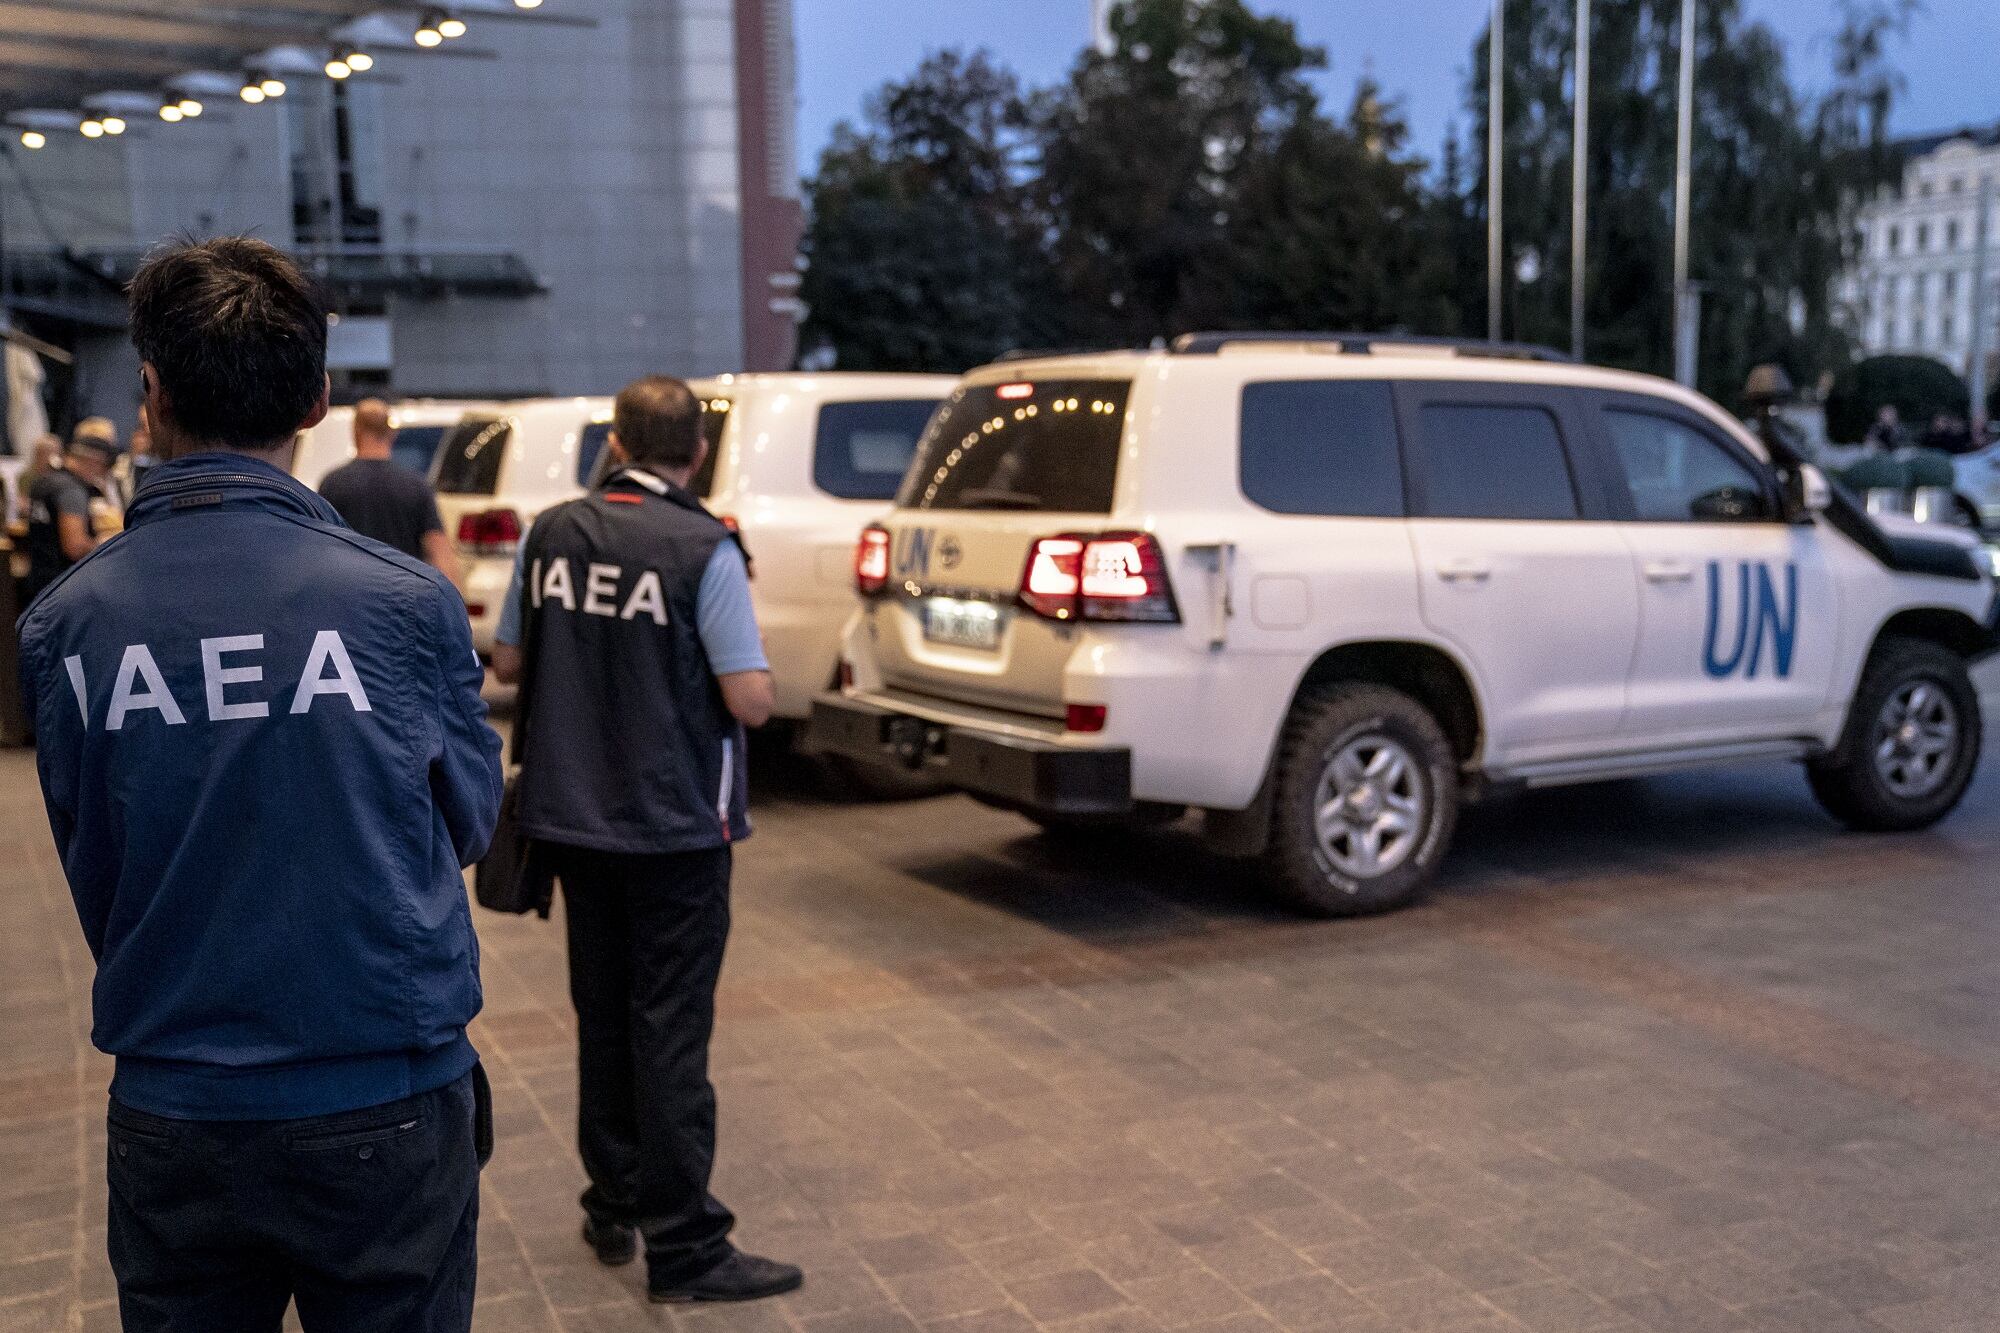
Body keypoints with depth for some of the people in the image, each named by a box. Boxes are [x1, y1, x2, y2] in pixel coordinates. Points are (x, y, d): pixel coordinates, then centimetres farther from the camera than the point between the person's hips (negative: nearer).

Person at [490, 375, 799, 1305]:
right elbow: (751, 701, -17)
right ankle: (682, 1247, 6)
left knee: (605, 1015, 17)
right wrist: (750, 674, 5)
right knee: (670, 1030, 1)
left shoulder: (552, 534, 1)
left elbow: (507, 663, 10)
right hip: (673, 826, -5)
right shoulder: (704, 550, -15)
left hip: (571, 815, 5)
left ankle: (614, 1208, 29)